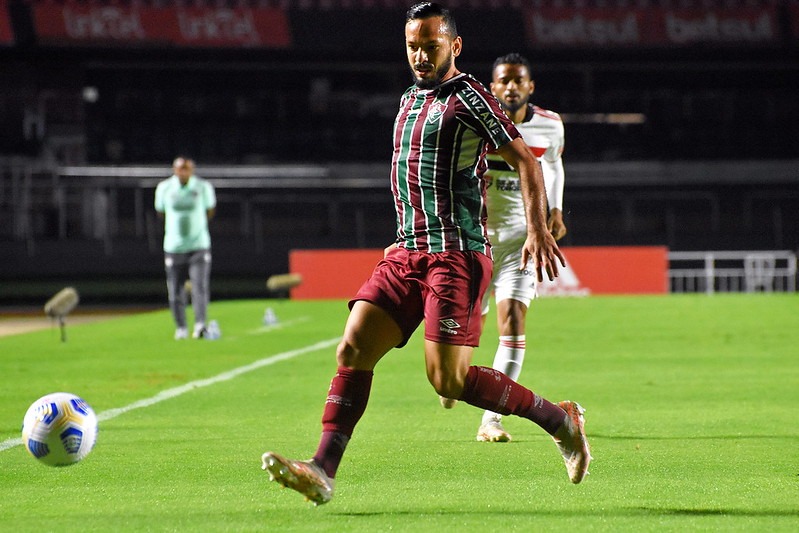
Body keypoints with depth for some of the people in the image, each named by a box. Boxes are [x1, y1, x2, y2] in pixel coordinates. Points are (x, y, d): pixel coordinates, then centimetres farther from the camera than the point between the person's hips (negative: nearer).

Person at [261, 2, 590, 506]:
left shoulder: (468, 97, -6)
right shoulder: (410, 100, 19)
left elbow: (526, 161, -8)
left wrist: (538, 230, -18)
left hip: (457, 253, -8)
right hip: (410, 253, 8)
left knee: (448, 379, -12)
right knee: (353, 349, -7)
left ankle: (560, 419, 4)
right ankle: (322, 472, -12)